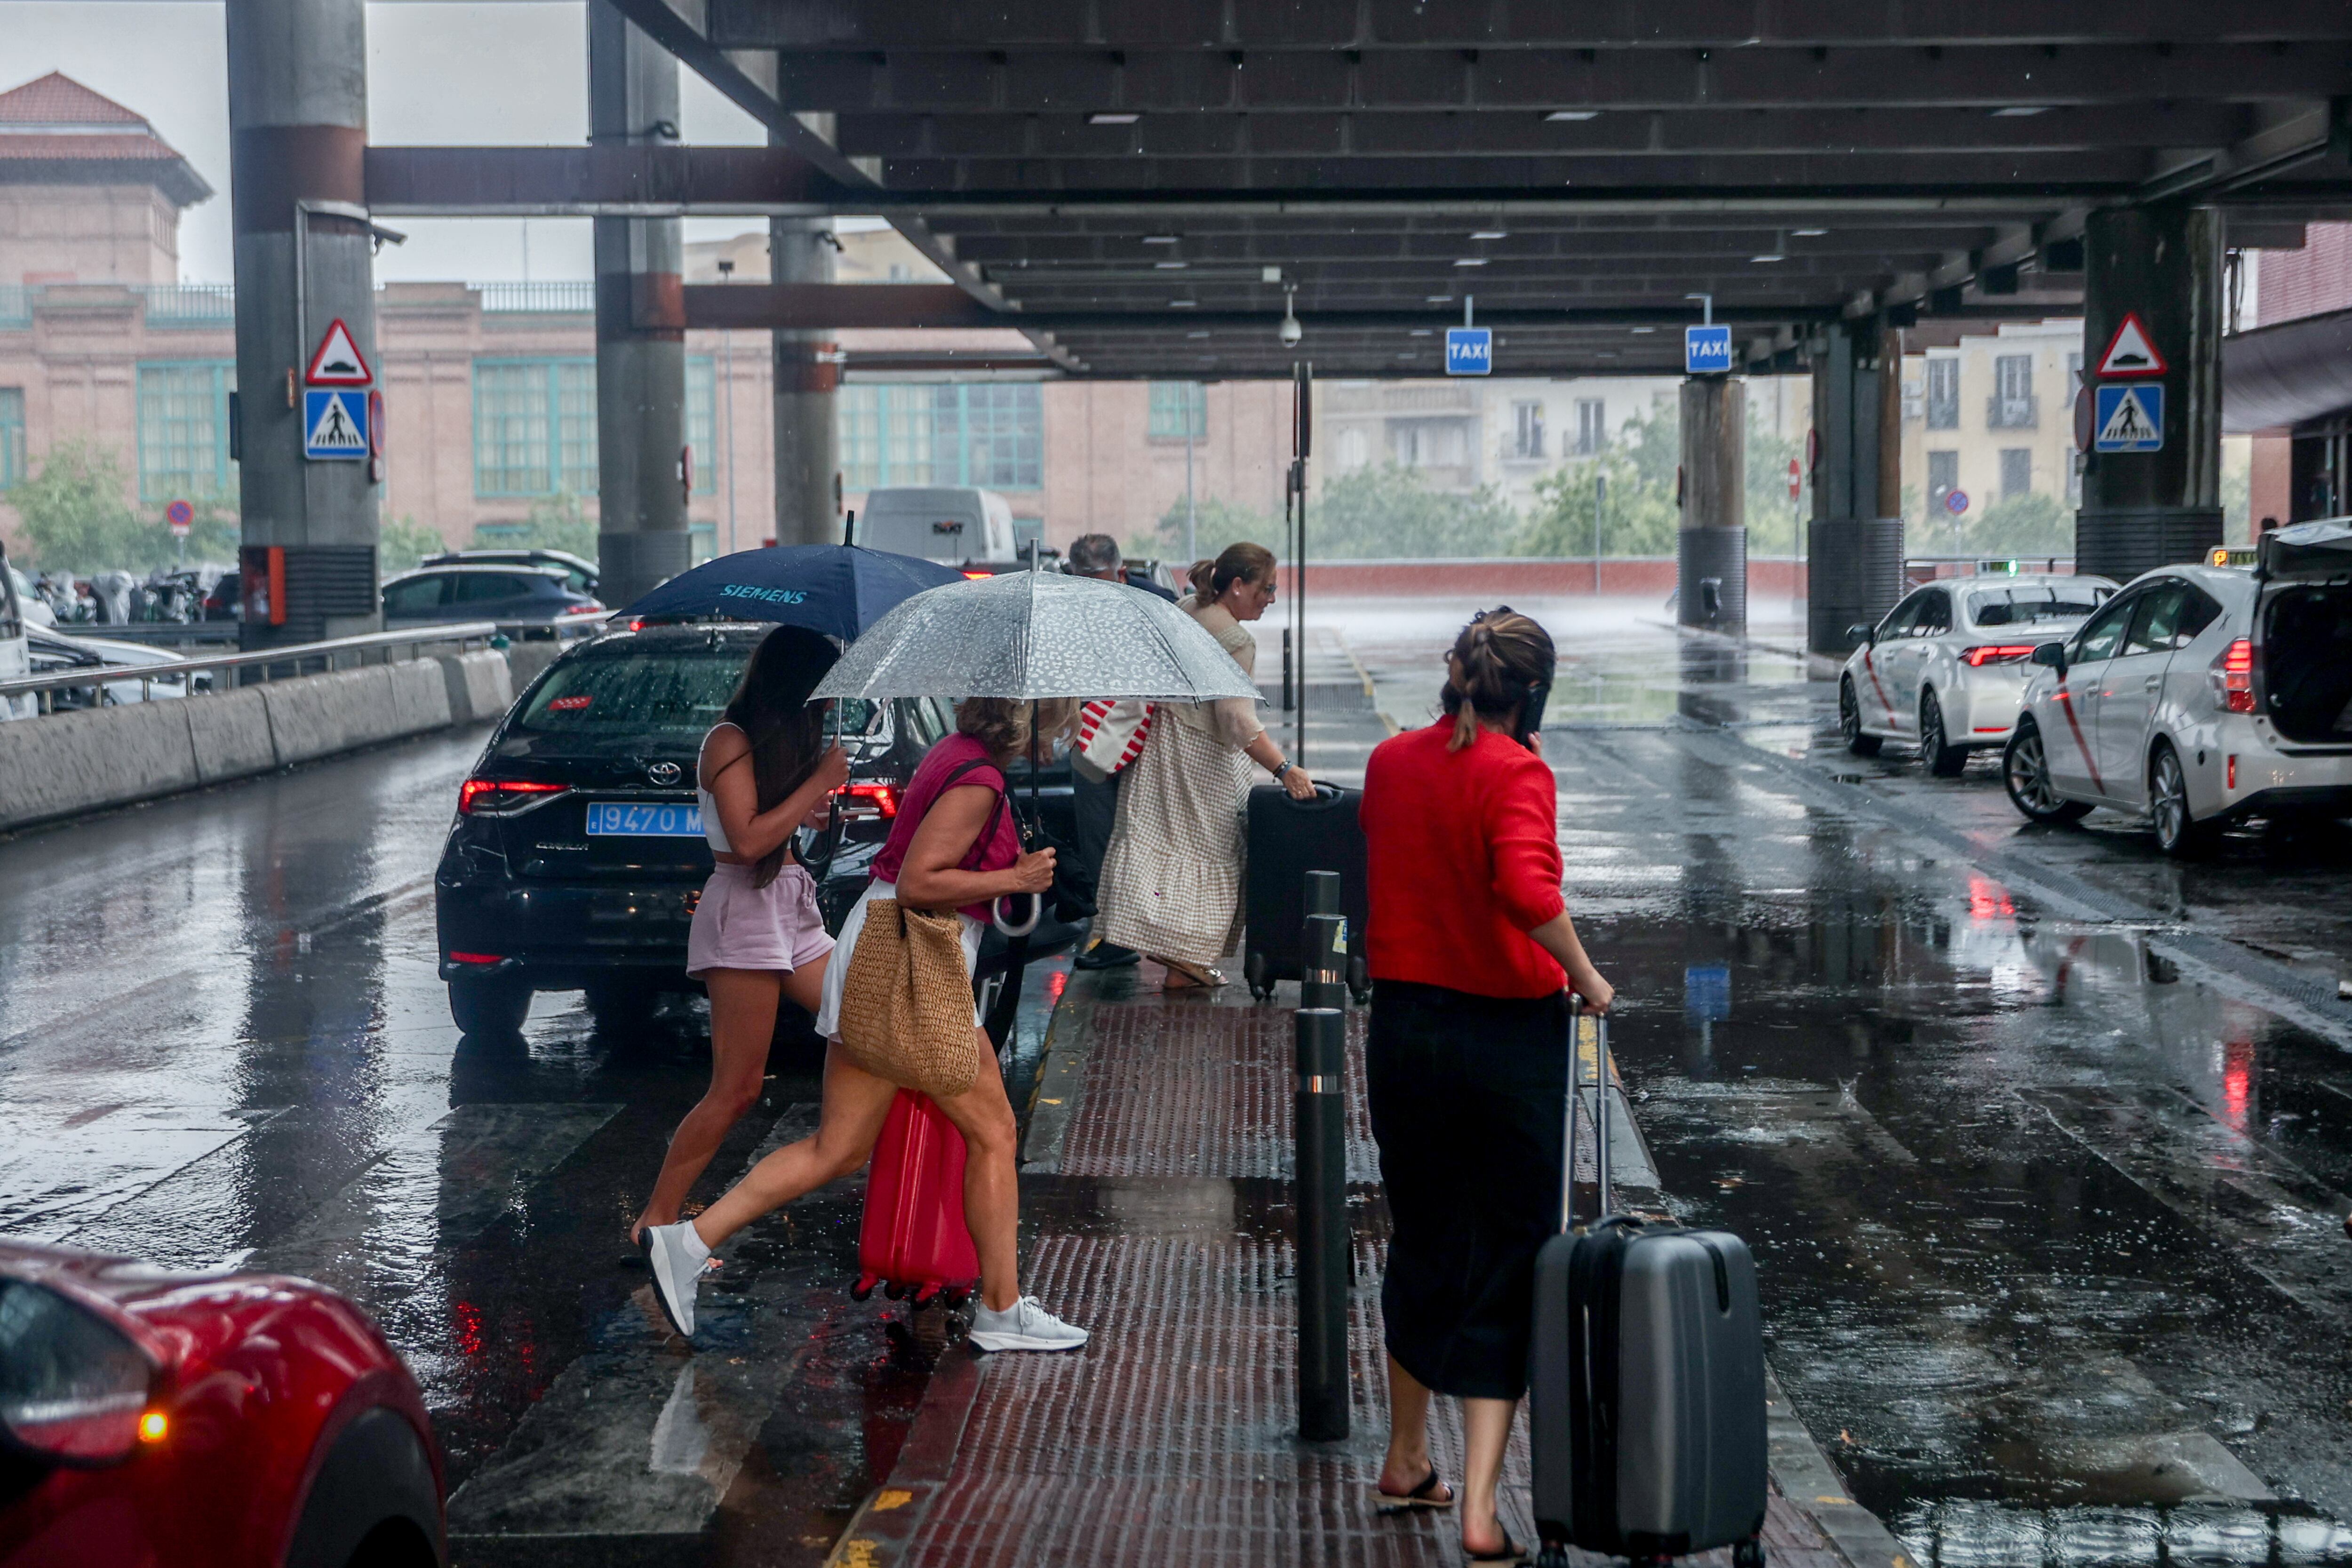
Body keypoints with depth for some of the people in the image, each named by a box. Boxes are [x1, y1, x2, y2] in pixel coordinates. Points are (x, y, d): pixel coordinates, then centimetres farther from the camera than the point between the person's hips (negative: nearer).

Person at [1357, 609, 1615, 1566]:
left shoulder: (1390, 762, 3)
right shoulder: (1516, 772, -15)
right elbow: (1528, 891, -31)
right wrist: (1584, 976, -17)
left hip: (1403, 1024, 5)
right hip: (1507, 1032, -5)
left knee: (1421, 1244, 22)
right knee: (1506, 1269, 3)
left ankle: (1407, 1460, 36)